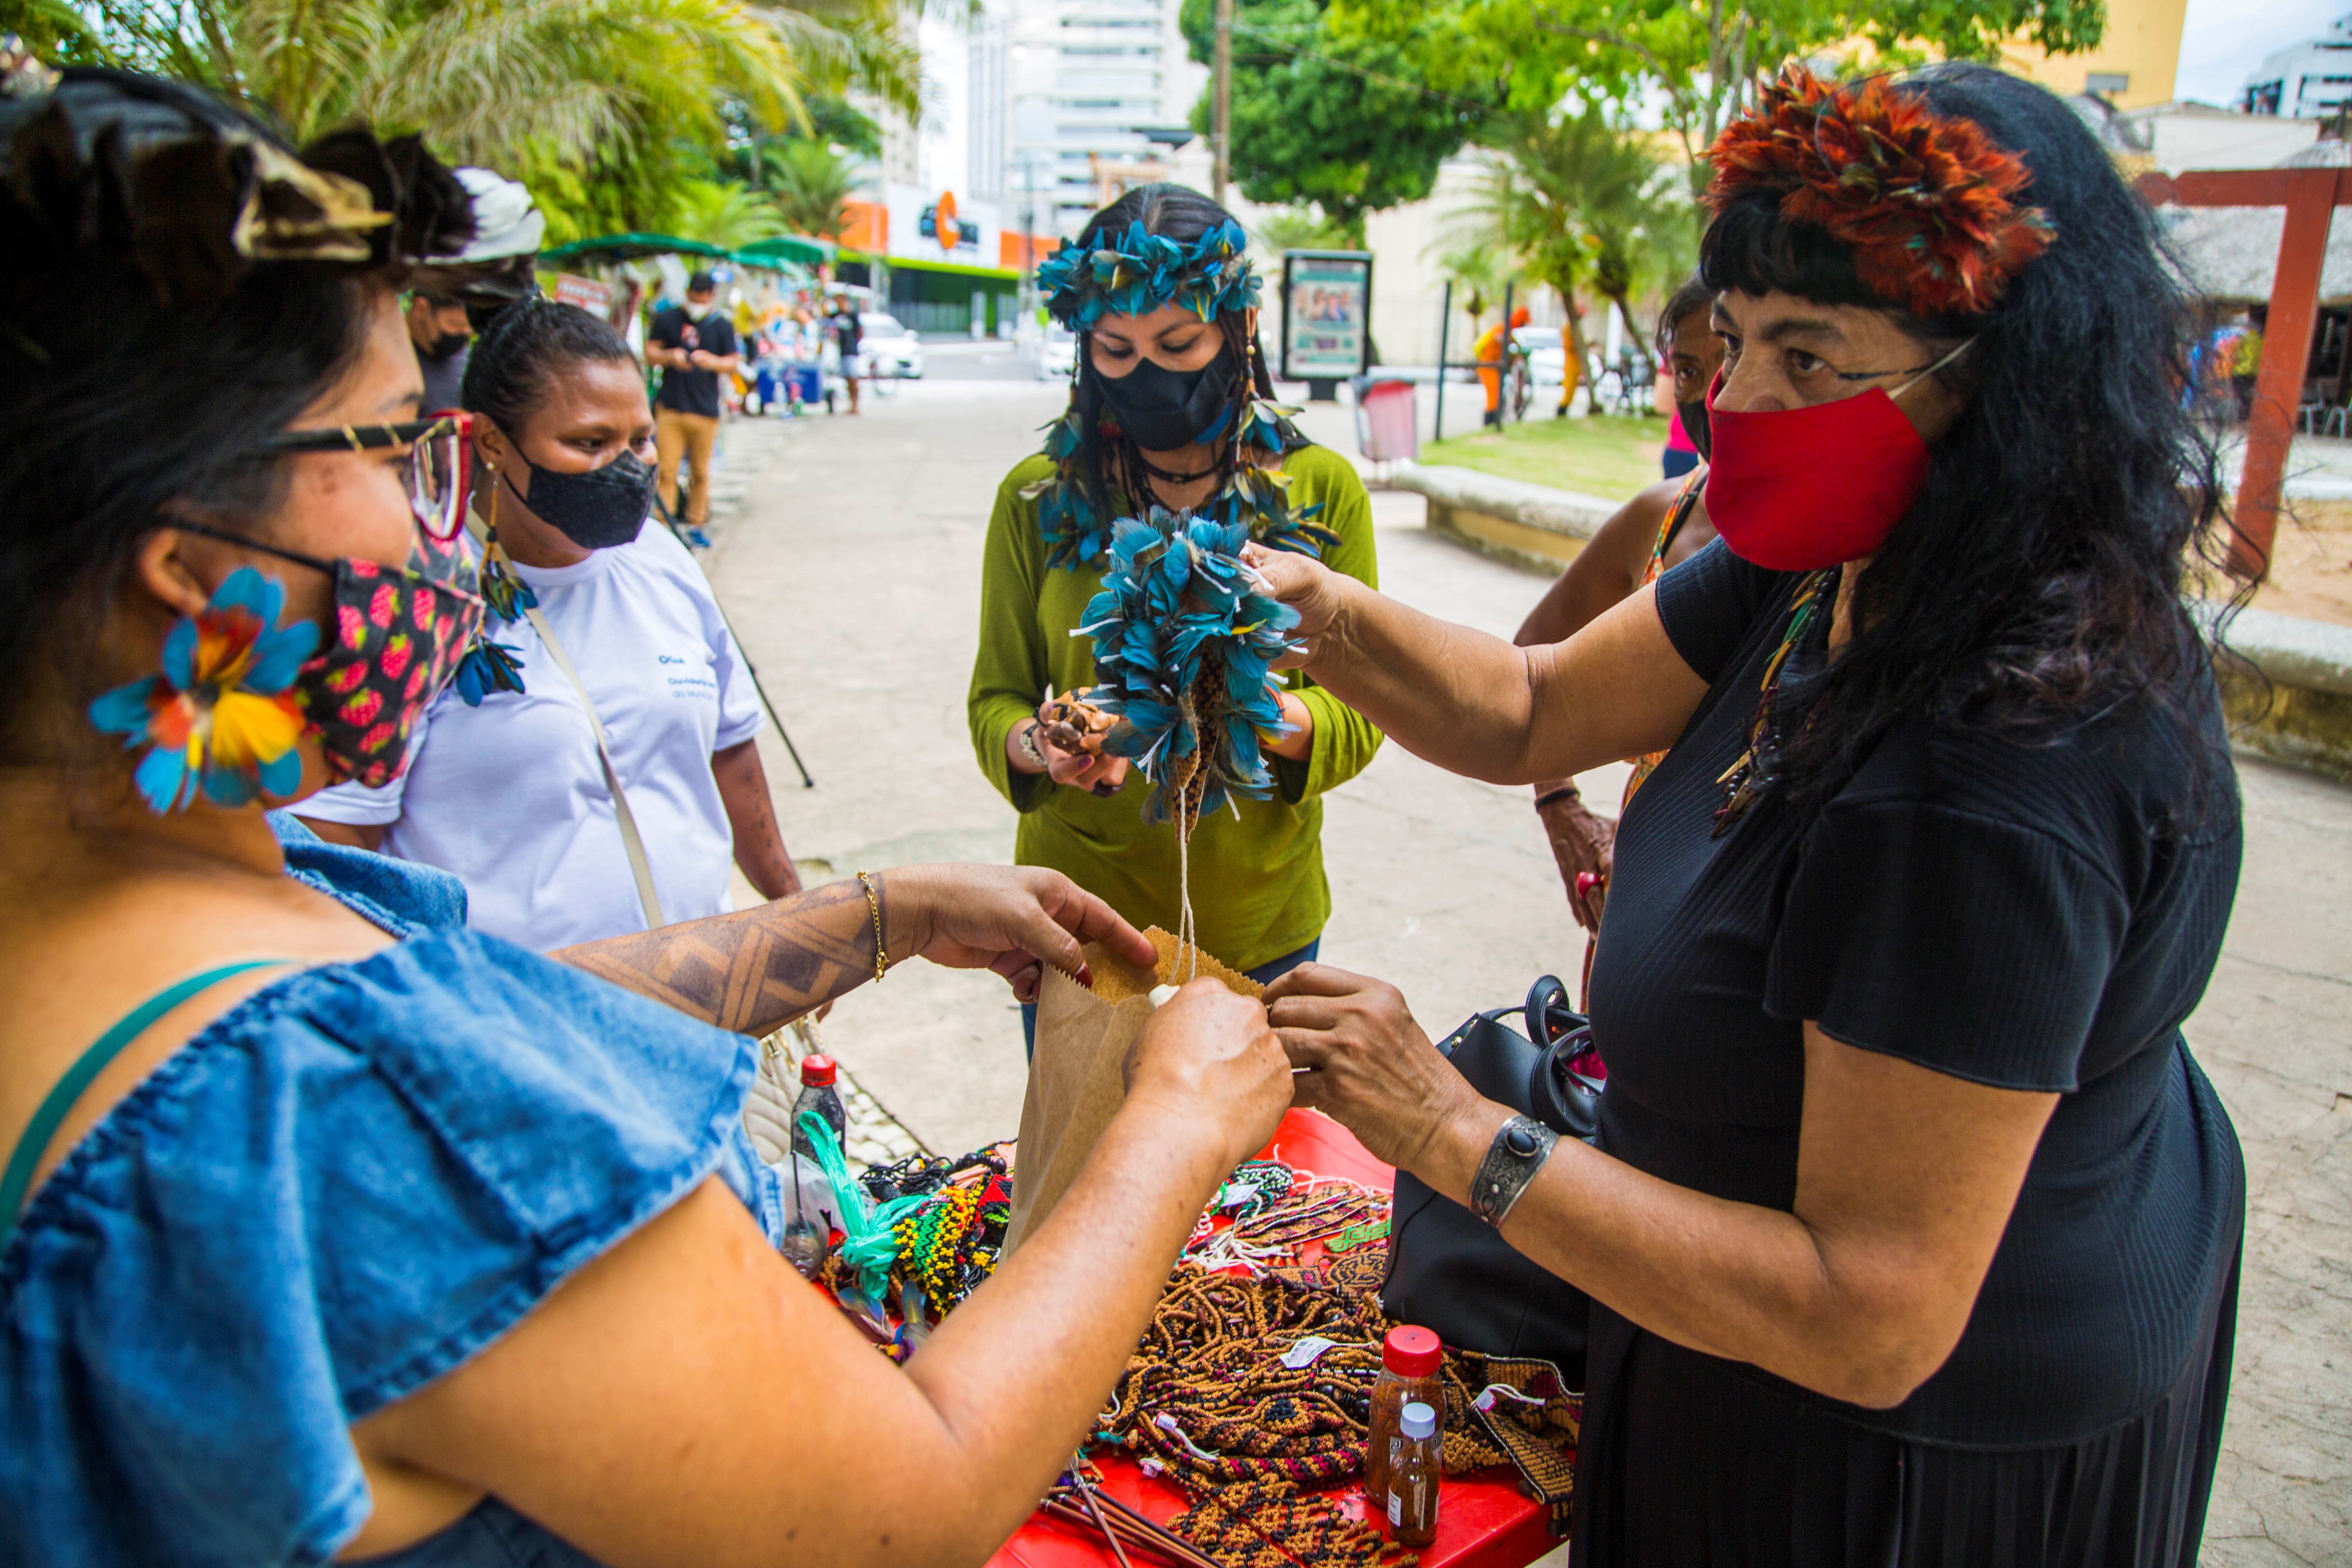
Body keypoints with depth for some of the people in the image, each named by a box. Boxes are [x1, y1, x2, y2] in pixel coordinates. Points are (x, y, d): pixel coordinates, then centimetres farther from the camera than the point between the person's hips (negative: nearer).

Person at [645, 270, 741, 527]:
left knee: (701, 473, 8)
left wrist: (711, 361, -16)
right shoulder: (667, 319, 6)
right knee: (666, 471, -5)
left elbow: (733, 364, 4)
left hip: (705, 410, 1)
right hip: (670, 407, 0)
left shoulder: (722, 325, 7)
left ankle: (696, 524, 21)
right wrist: (670, 356, -12)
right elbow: (650, 351, 9)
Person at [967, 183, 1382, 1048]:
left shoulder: (1322, 489, -4)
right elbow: (995, 700, 0)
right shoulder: (1038, 495, -4)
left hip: (1261, 926, 0)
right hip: (1079, 922, 0)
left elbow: (1358, 714, -7)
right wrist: (1041, 748, -23)